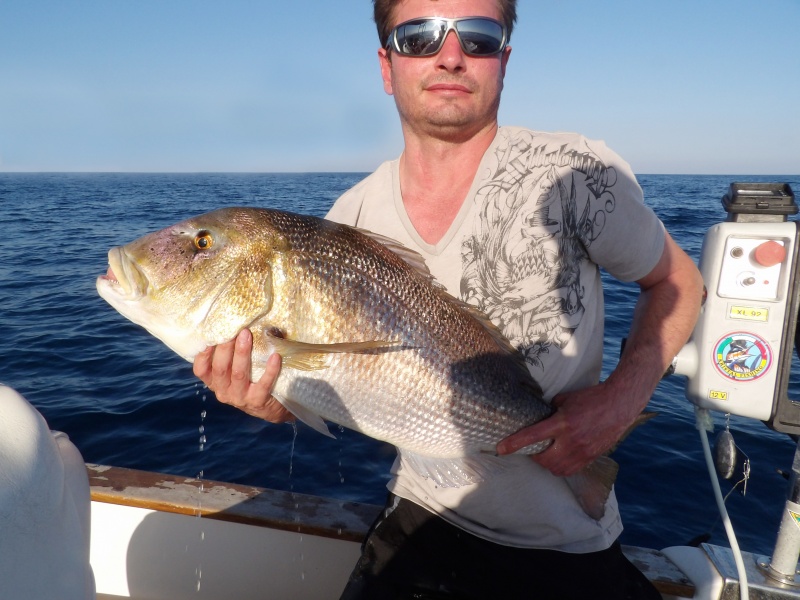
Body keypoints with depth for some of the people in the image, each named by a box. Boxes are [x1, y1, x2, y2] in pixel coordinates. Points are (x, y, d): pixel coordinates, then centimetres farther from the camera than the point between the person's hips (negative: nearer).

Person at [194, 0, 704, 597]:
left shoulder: (576, 171, -16)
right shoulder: (351, 219, -6)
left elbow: (678, 281, -1)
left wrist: (621, 398, -18)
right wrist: (280, 401, -18)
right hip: (419, 523, 3)